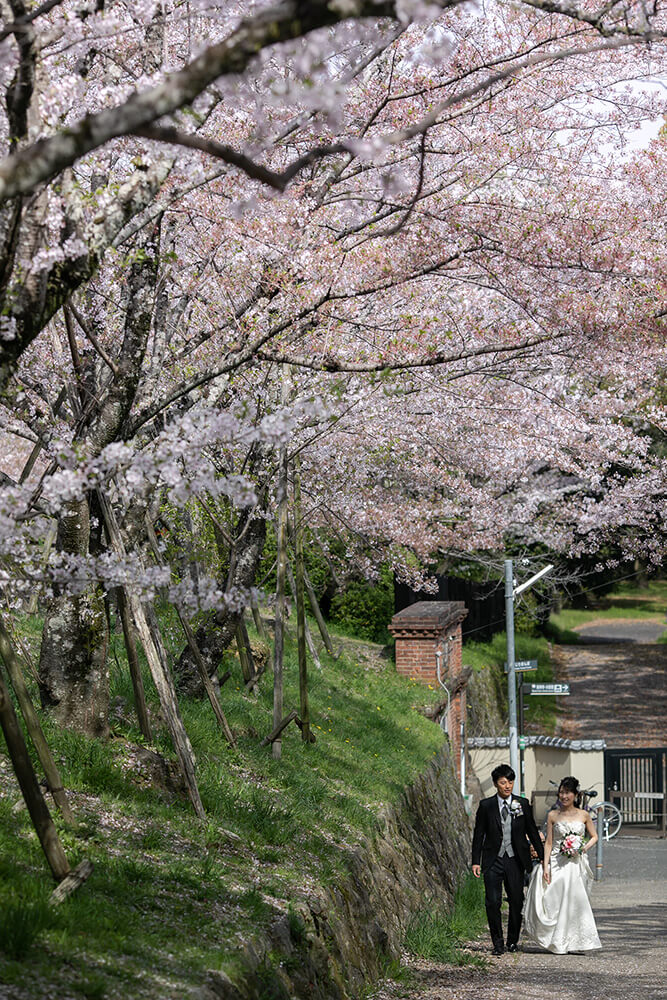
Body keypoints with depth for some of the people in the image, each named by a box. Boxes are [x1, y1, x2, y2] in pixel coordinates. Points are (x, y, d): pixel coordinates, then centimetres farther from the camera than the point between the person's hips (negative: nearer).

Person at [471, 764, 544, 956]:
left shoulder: (523, 804, 4)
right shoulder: (486, 805, 0)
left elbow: (532, 831, 10)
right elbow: (478, 834, 3)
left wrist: (543, 857, 9)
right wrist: (476, 861, -2)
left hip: (516, 861, 1)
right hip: (493, 861, -1)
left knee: (516, 902, 5)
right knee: (493, 902, -8)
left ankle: (513, 940, 22)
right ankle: (498, 943, 3)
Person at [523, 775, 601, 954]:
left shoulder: (584, 815, 6)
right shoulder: (553, 816, 5)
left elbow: (594, 836, 13)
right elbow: (548, 843, 4)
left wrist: (585, 847, -7)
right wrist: (545, 866, -5)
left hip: (577, 864, 0)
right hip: (558, 864, 0)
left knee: (576, 899, -4)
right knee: (557, 899, -5)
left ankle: (576, 942, 6)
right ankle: (560, 944, 4)